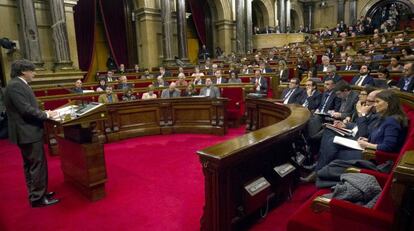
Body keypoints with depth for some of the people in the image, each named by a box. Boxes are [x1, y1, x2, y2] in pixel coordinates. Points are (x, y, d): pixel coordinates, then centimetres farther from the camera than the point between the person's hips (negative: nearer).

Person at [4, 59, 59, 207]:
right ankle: (38, 198, 7)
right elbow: (26, 109, -24)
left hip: (27, 131, 11)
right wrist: (46, 115, -13)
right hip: (28, 132, -11)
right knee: (38, 164, -3)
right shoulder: (15, 86, -18)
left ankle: (35, 193, 29)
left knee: (30, 165, 17)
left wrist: (43, 113, 6)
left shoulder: (19, 84, 14)